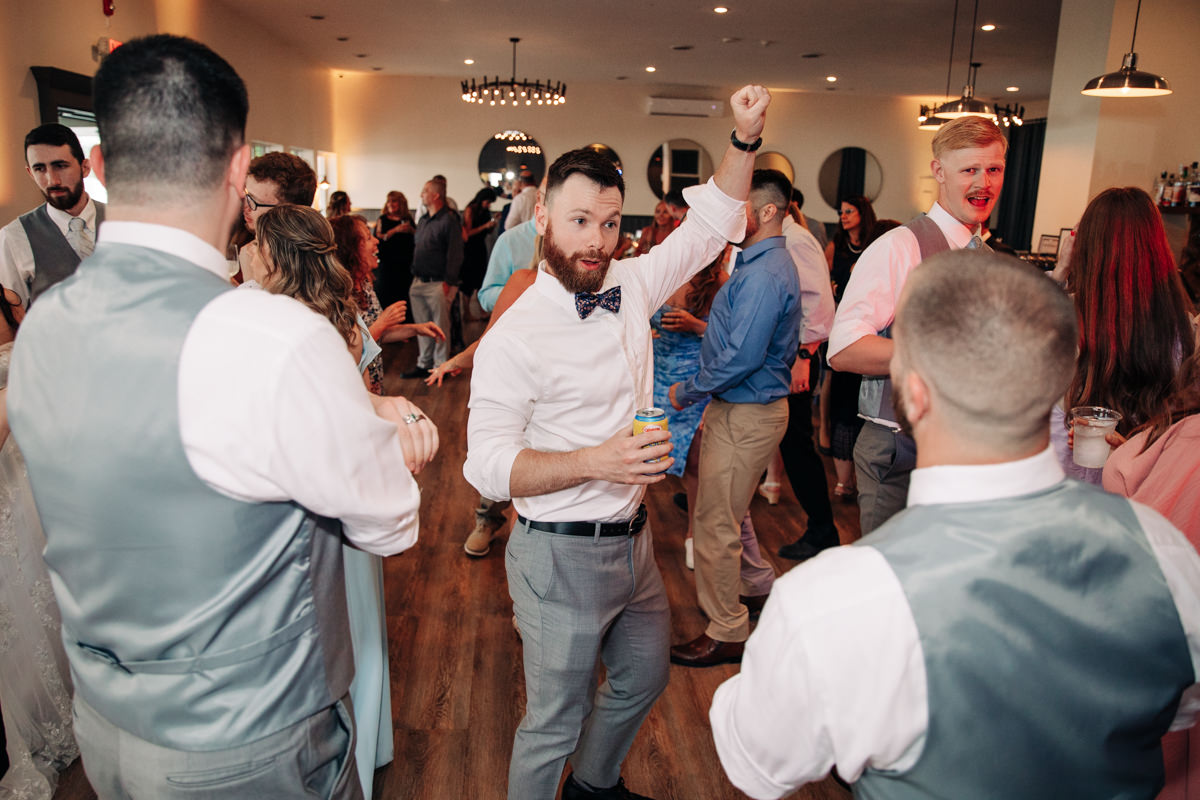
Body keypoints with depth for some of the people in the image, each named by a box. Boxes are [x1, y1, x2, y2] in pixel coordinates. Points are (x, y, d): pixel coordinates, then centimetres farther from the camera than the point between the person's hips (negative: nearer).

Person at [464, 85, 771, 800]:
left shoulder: (630, 286, 1)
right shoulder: (515, 336, -19)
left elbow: (712, 224, 9)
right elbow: (488, 465, -21)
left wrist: (746, 140, -4)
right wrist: (595, 461, -32)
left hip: (634, 540, 7)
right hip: (562, 556, -7)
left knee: (644, 679, 25)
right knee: (555, 722, 8)